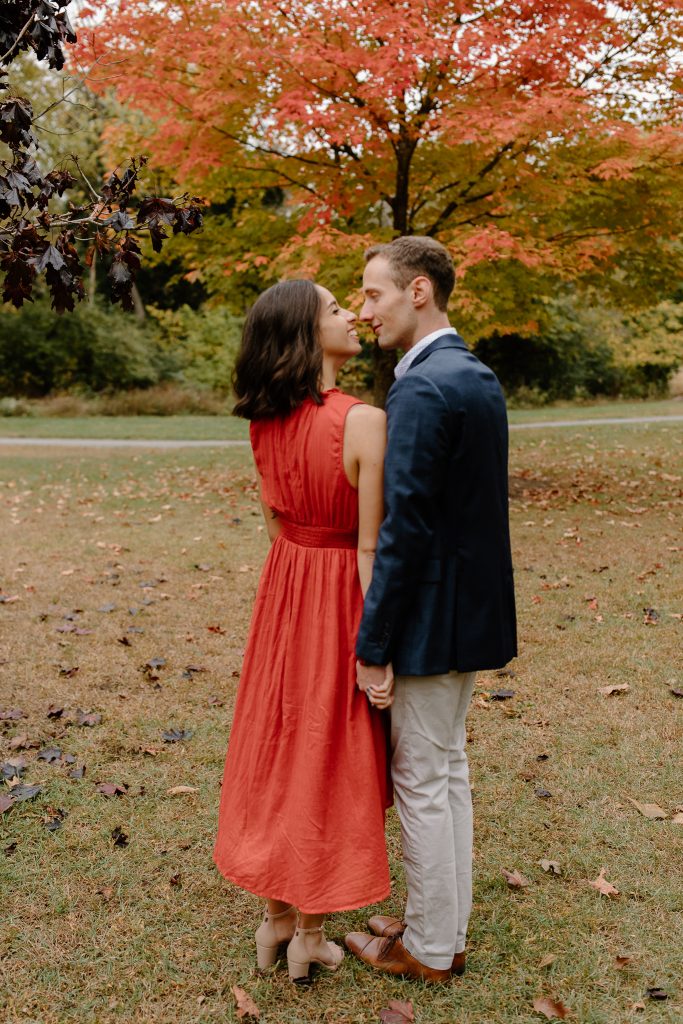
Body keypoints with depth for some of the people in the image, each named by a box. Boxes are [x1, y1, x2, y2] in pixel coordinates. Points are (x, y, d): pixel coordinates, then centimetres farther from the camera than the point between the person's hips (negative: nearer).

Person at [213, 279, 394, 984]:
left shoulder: (265, 422, -1)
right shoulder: (364, 422, -21)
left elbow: (273, 522, 8)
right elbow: (371, 547, -20)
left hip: (283, 588, 6)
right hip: (341, 596, -6)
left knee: (280, 741, 18)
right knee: (328, 757, 9)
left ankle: (275, 917, 34)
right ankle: (310, 936, 26)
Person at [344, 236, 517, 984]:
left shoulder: (421, 387, -21)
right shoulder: (478, 376, 9)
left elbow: (405, 528, -24)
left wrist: (372, 643, -17)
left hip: (434, 617, -9)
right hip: (474, 607, 10)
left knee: (420, 781, 6)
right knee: (448, 768, 20)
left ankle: (429, 948, 23)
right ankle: (444, 924, 35)